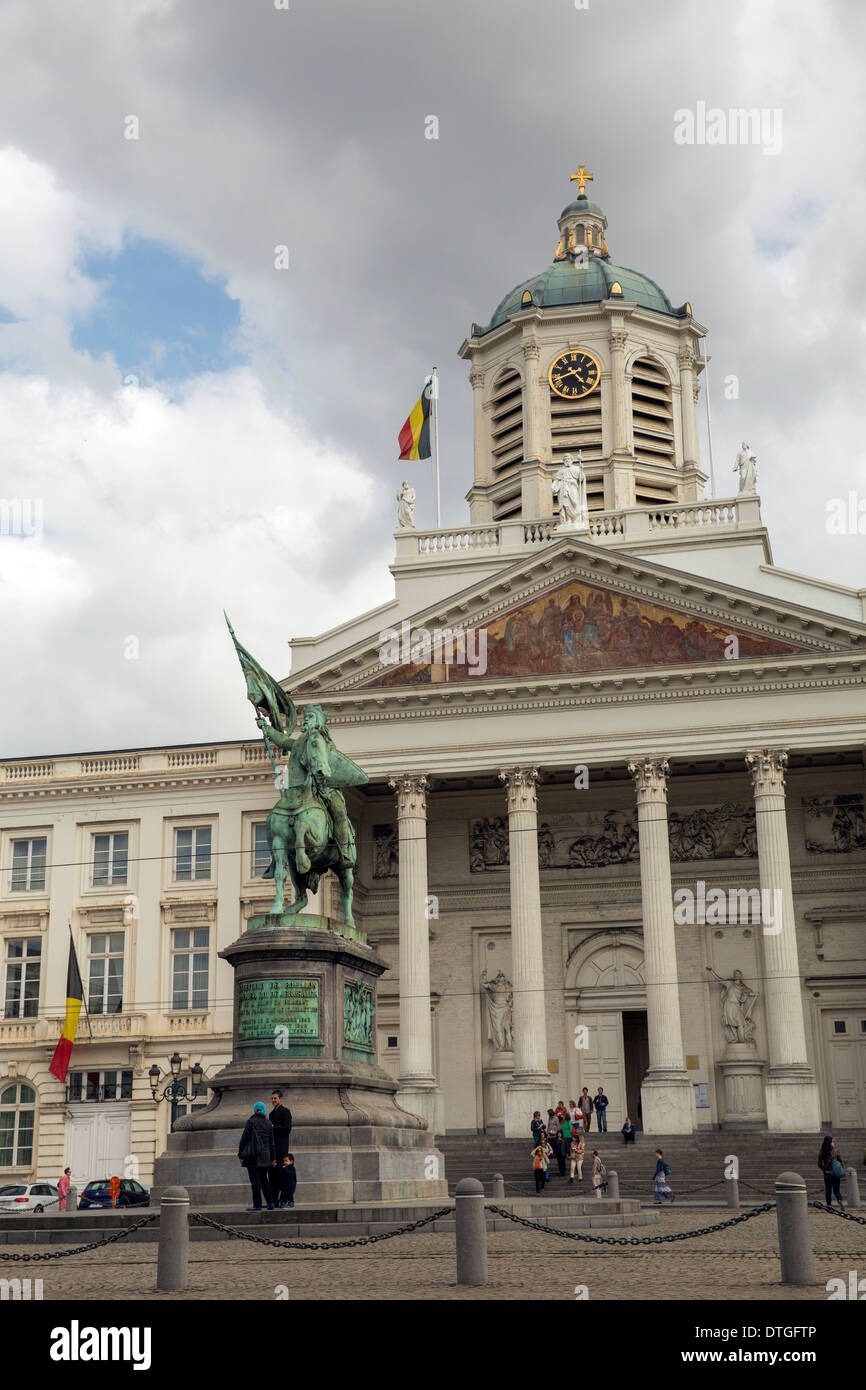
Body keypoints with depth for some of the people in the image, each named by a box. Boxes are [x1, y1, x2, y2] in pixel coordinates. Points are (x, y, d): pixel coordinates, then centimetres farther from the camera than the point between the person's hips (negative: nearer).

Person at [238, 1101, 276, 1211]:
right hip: (265, 1155, 5)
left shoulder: (251, 1121, -6)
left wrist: (241, 1155, -3)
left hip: (253, 1156, -5)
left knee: (255, 1180, -1)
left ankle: (257, 1205, -1)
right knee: (264, 1179, 16)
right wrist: (272, 1158, 17)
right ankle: (270, 1203, 10)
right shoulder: (268, 1123, 8)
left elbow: (244, 1138, -9)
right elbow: (271, 1142, 12)